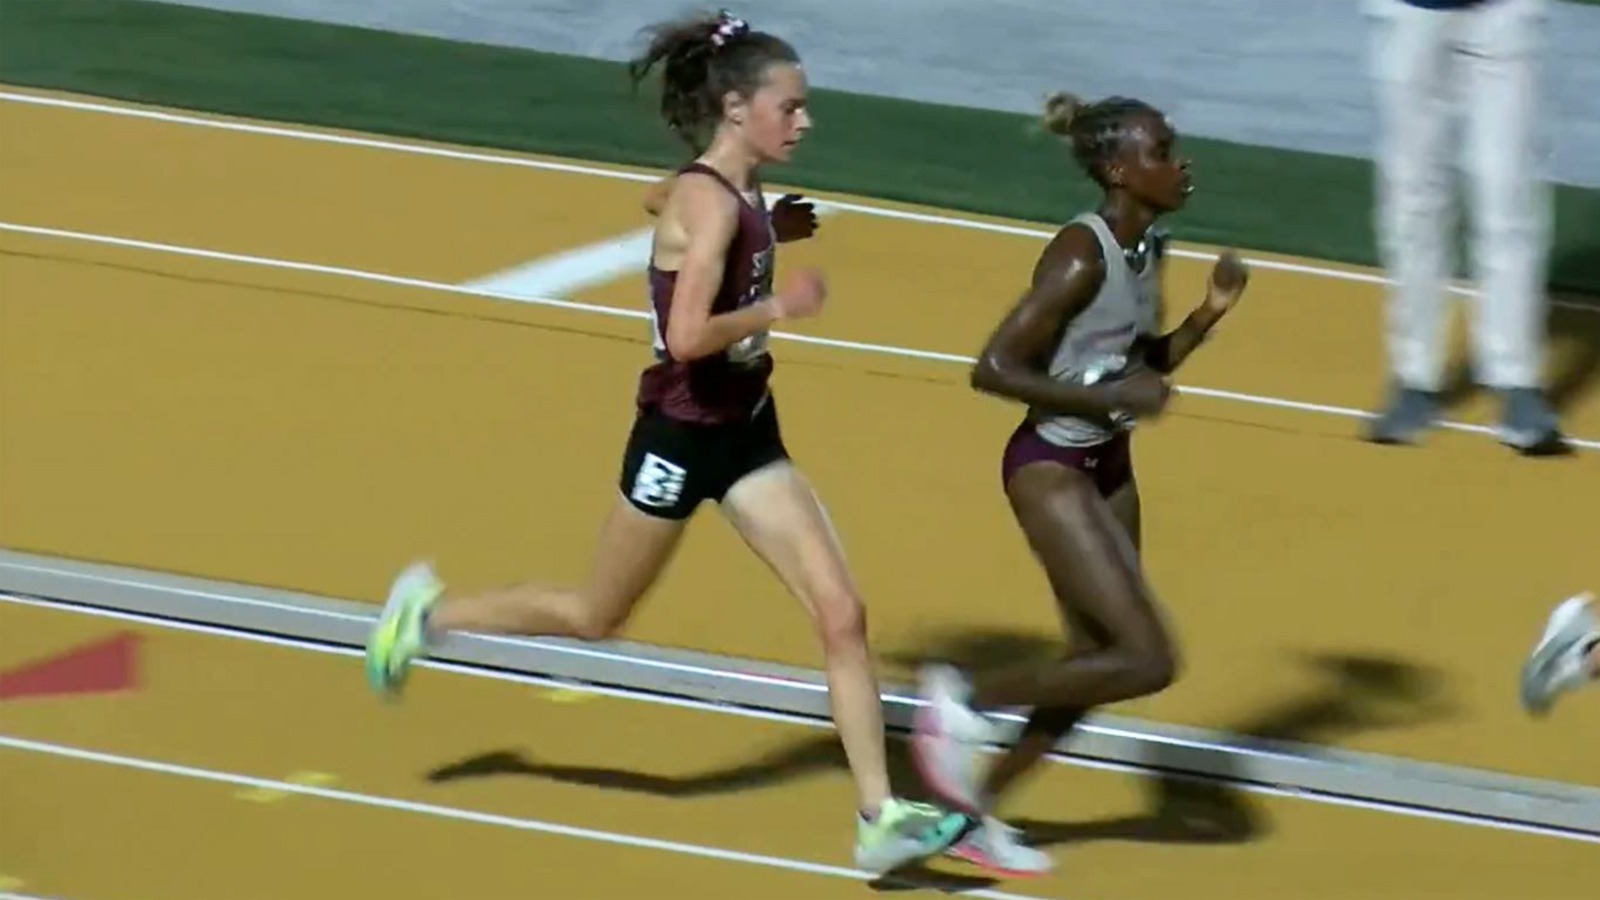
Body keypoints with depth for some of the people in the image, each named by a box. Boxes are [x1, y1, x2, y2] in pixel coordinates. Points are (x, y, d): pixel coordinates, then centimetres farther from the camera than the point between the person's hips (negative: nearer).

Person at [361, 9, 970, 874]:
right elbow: (686, 337, -34)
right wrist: (779, 306, -23)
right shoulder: (709, 202, -23)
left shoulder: (741, 193, 2)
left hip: (746, 431, 8)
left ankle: (880, 818, -2)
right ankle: (428, 611, 34)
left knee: (842, 615, -2)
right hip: (681, 436, -8)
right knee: (597, 616, 12)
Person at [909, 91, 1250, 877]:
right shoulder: (1081, 257, -22)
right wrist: (1109, 398, -25)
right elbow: (993, 368, -23)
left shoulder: (1148, 248, 4)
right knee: (1147, 659, -12)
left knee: (1095, 664, 11)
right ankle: (963, 700, 3)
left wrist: (1209, 314, 0)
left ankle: (975, 808, 25)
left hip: (1108, 466, 9)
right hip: (1051, 467, -9)